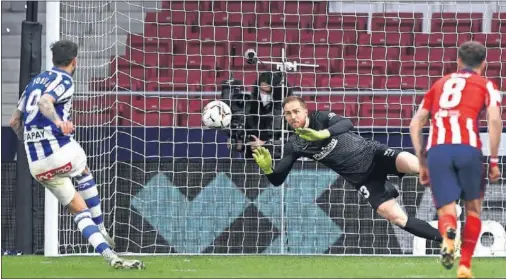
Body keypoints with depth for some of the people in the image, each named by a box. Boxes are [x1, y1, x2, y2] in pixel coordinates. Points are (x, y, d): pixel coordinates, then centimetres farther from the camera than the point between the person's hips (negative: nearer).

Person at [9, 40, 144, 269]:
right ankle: (101, 231, 33)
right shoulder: (64, 80, -3)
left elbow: (15, 122, 22)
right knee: (84, 175, 30)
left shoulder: (34, 82, 19)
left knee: (79, 211, 11)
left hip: (37, 164, 6)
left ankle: (110, 256, 0)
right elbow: (45, 102, -25)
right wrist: (59, 121, -42)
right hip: (63, 151, -6)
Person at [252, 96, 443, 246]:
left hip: (373, 154, -2)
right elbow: (277, 180, -2)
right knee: (396, 218, -12)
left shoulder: (321, 118, -7)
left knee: (413, 164, -32)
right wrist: (267, 168, -25)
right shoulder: (294, 145, 0)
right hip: (362, 178, 2)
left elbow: (347, 124, -25)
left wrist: (323, 134, -42)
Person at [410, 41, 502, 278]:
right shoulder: (486, 86, 17)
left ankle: (448, 236, -34)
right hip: (468, 149, -2)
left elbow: (415, 124, 23)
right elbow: (494, 120, -1)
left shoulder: (440, 84, 28)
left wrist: (422, 163, 27)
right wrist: (493, 161, 3)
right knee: (473, 207, 18)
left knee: (446, 210, 1)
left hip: (436, 150, 2)